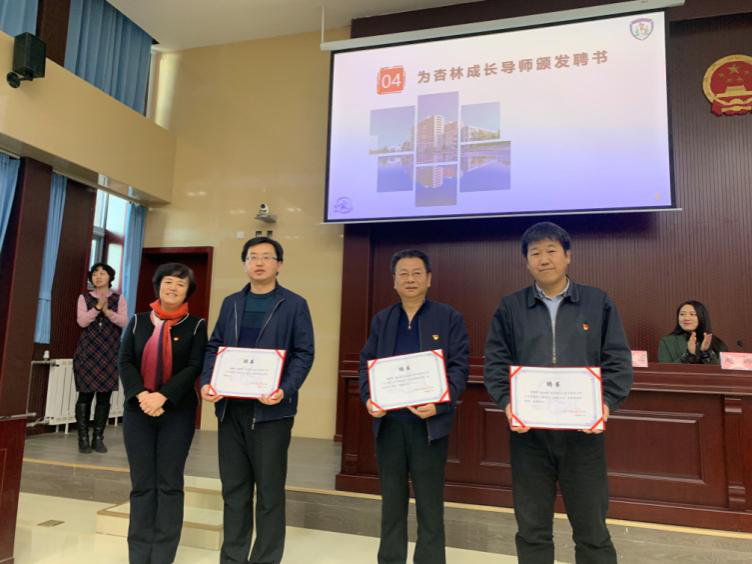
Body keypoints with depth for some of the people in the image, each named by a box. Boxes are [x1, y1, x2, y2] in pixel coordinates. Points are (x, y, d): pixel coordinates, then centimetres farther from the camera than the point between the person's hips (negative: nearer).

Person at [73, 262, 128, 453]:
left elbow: (124, 322, -3)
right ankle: (83, 438, 4)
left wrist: (107, 311, -15)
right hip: (87, 352, 0)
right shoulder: (84, 298, 8)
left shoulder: (118, 299, 9)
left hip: (110, 353, 1)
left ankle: (98, 438, 8)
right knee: (85, 394, -3)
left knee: (104, 396, 1)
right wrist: (98, 307, -16)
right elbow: (82, 321, -5)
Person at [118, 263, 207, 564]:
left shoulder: (196, 325, 0)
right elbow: (125, 362, 1)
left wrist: (162, 396, -20)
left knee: (169, 483, 3)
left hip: (177, 413, -2)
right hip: (137, 411, 2)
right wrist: (141, 395, -15)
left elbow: (194, 367, -8)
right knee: (142, 484, 6)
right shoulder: (138, 321, 8)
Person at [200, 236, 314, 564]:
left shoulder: (294, 304, -1)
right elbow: (214, 347, 11)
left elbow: (303, 353, -6)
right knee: (233, 488, 14)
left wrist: (284, 390, -21)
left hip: (271, 408, -4)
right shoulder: (230, 303, 13)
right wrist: (207, 382, -6)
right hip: (230, 407, 4)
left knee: (269, 491, 6)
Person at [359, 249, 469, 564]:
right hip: (388, 421, 3)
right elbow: (366, 363, 9)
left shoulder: (449, 318, 0)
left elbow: (459, 367, -6)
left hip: (429, 422, -3)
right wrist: (369, 398, -9)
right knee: (391, 500, 16)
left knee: (430, 504, 8)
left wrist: (439, 404, -20)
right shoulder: (381, 320, 11)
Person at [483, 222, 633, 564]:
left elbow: (618, 362, 2)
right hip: (528, 431, 1)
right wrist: (507, 402, -15)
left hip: (584, 431, 0)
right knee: (532, 529, 12)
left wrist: (607, 403, -14)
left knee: (592, 530, 11)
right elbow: (495, 363, 1)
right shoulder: (510, 307, 6)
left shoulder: (598, 303, 5)